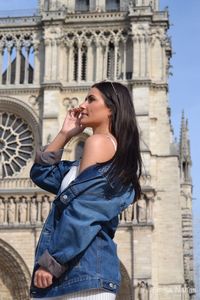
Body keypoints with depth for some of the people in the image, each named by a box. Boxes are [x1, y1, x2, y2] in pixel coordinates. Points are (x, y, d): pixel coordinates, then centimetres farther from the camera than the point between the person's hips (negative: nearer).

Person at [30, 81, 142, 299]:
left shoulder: (99, 141, -4)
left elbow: (83, 210, -15)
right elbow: (42, 174, 28)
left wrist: (50, 262, -16)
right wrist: (64, 134, 20)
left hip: (81, 265, -9)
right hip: (91, 267, 9)